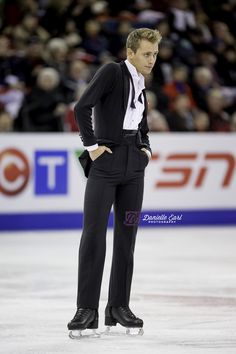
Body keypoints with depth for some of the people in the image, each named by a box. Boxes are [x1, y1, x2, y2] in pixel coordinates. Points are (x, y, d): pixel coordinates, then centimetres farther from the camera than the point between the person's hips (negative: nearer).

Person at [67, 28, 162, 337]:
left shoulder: (141, 89, 17)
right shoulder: (112, 72, -5)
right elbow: (82, 107, -17)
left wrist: (146, 150, 11)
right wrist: (91, 145, -14)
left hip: (133, 167, 7)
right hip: (105, 164, -7)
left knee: (127, 237, 5)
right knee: (93, 235, -9)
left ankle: (118, 307, 10)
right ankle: (87, 310, -9)